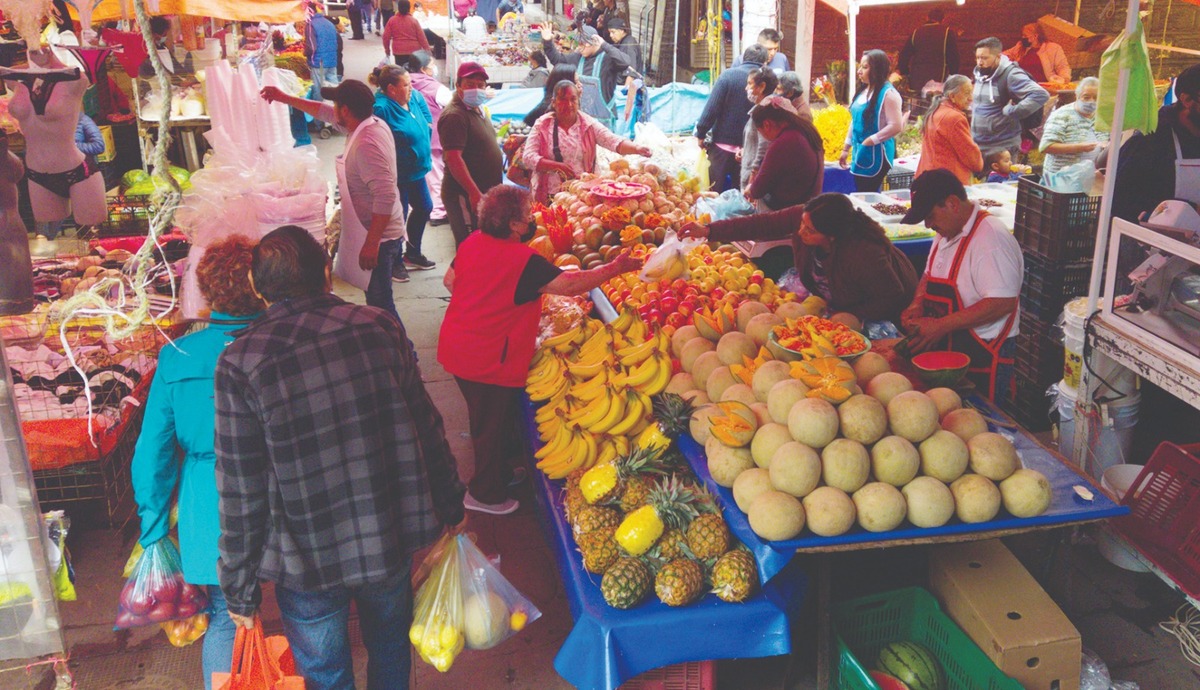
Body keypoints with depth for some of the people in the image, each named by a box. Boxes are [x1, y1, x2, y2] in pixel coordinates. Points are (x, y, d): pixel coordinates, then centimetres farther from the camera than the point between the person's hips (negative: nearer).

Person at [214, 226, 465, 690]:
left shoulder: (240, 364, -17)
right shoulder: (380, 329, -11)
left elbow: (241, 493, -13)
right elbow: (426, 430, -2)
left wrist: (240, 590, -1)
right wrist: (450, 506, 14)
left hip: (307, 564, -2)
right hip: (392, 542, 3)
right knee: (390, 650, 29)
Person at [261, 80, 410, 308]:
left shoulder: (366, 144, -26)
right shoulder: (374, 123, 3)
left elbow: (386, 197, -32)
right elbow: (325, 112, 20)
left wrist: (371, 243, -30)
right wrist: (285, 98, 24)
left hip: (377, 237, -10)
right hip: (373, 232, 10)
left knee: (380, 305, -2)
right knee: (377, 301, 21)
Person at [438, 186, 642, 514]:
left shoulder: (472, 242, -1)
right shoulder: (523, 260, -25)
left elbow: (450, 280, 12)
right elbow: (571, 284, -26)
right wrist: (615, 268, -16)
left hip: (456, 347, 9)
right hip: (489, 361, -9)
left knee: (487, 418, 27)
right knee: (493, 427, 10)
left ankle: (500, 472, 48)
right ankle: (486, 495, 27)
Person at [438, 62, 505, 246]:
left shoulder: (477, 109, 14)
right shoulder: (454, 115, -18)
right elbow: (453, 158, -25)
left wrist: (504, 149, 14)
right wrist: (474, 193, -29)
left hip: (485, 192, 10)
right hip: (465, 196, -10)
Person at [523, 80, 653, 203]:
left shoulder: (588, 124, 5)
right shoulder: (542, 125, 4)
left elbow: (613, 141, -9)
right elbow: (529, 158, -3)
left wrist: (637, 148, -29)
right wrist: (557, 166, -17)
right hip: (550, 196, -1)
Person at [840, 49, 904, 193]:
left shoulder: (888, 93, -14)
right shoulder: (862, 91, 11)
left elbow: (896, 126, -20)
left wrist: (871, 140, -19)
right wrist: (846, 148, 17)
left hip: (876, 154, -8)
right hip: (860, 153, 8)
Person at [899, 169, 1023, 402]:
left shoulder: (991, 238, -21)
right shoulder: (947, 233, 9)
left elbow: (1003, 303, -28)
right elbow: (930, 275, 23)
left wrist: (941, 326, -26)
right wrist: (918, 303, 1)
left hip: (983, 357, -9)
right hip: (945, 348, 9)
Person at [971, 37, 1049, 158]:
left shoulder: (1011, 75, -15)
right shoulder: (980, 74, 9)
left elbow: (1040, 95, -27)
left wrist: (1010, 111, -25)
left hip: (1002, 147, -8)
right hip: (976, 145, 8)